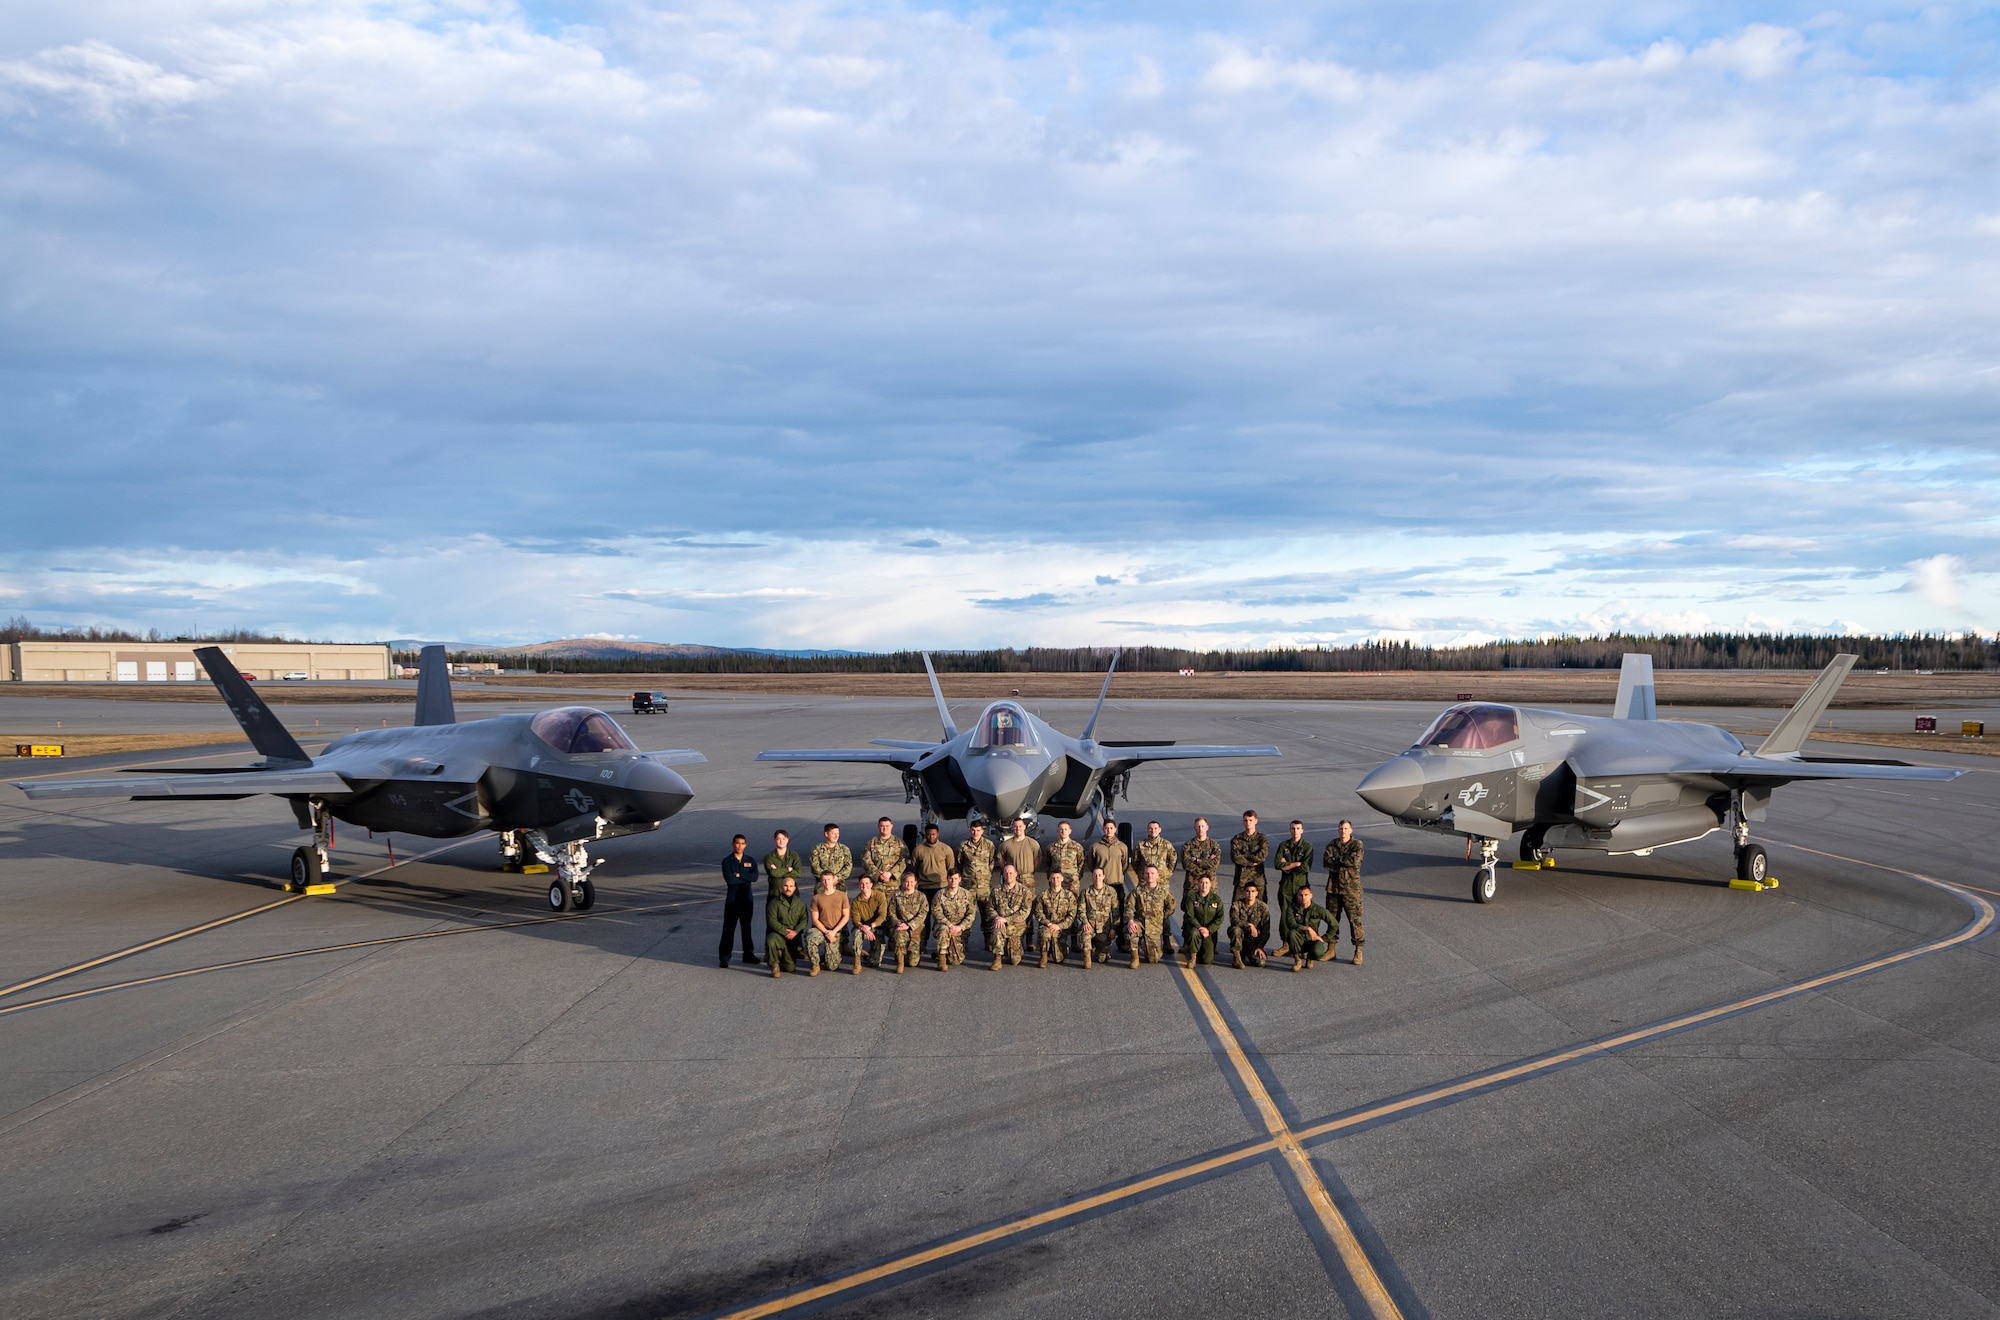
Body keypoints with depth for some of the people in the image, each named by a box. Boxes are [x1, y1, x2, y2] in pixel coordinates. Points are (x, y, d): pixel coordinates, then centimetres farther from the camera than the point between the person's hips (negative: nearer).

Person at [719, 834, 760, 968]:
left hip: (747, 898, 3)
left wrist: (739, 875, -16)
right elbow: (729, 880, -17)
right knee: (729, 928, -5)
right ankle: (724, 957, -3)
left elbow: (755, 877, -10)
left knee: (746, 927, 14)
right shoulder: (727, 861, -3)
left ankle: (748, 954, 23)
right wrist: (746, 878, -9)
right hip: (732, 898, -3)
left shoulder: (750, 861, 7)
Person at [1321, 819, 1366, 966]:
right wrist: (1346, 861, -13)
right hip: (1333, 886, 4)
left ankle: (1358, 951, 0)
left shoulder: (1357, 845, -1)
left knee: (1354, 919, -5)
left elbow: (1355, 861, -18)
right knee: (1332, 918, 8)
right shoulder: (1332, 845, 10)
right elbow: (1326, 862, -6)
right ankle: (1331, 949, 17)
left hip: (1350, 888, -4)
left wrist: (1337, 859, -8)